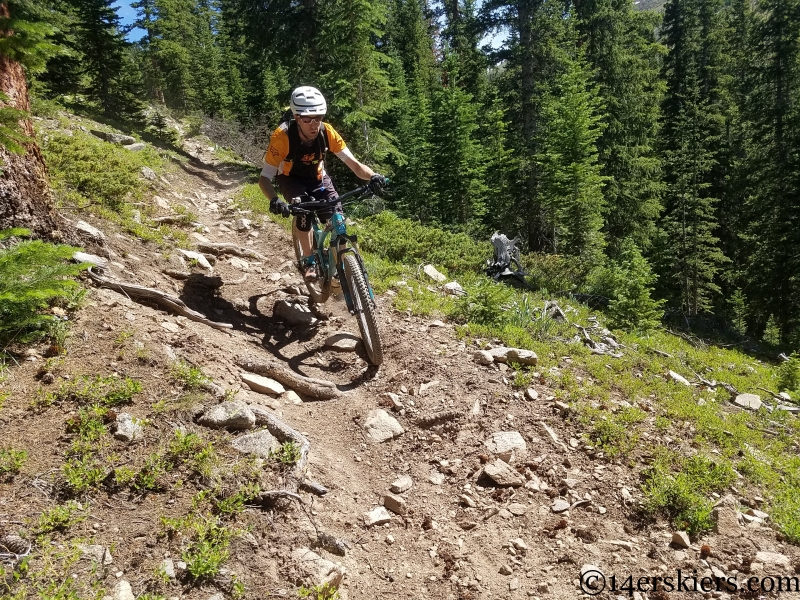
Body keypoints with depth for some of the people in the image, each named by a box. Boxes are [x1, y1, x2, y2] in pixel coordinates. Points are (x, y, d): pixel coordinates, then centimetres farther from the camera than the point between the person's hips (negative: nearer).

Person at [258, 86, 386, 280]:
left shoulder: (327, 132, -26)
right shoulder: (283, 136, -34)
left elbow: (354, 164, -25)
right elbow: (264, 178, -33)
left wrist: (373, 176, -47)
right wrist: (274, 200, -54)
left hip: (317, 177, 3)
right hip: (291, 179, -2)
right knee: (304, 211, -32)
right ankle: (309, 261, -11)